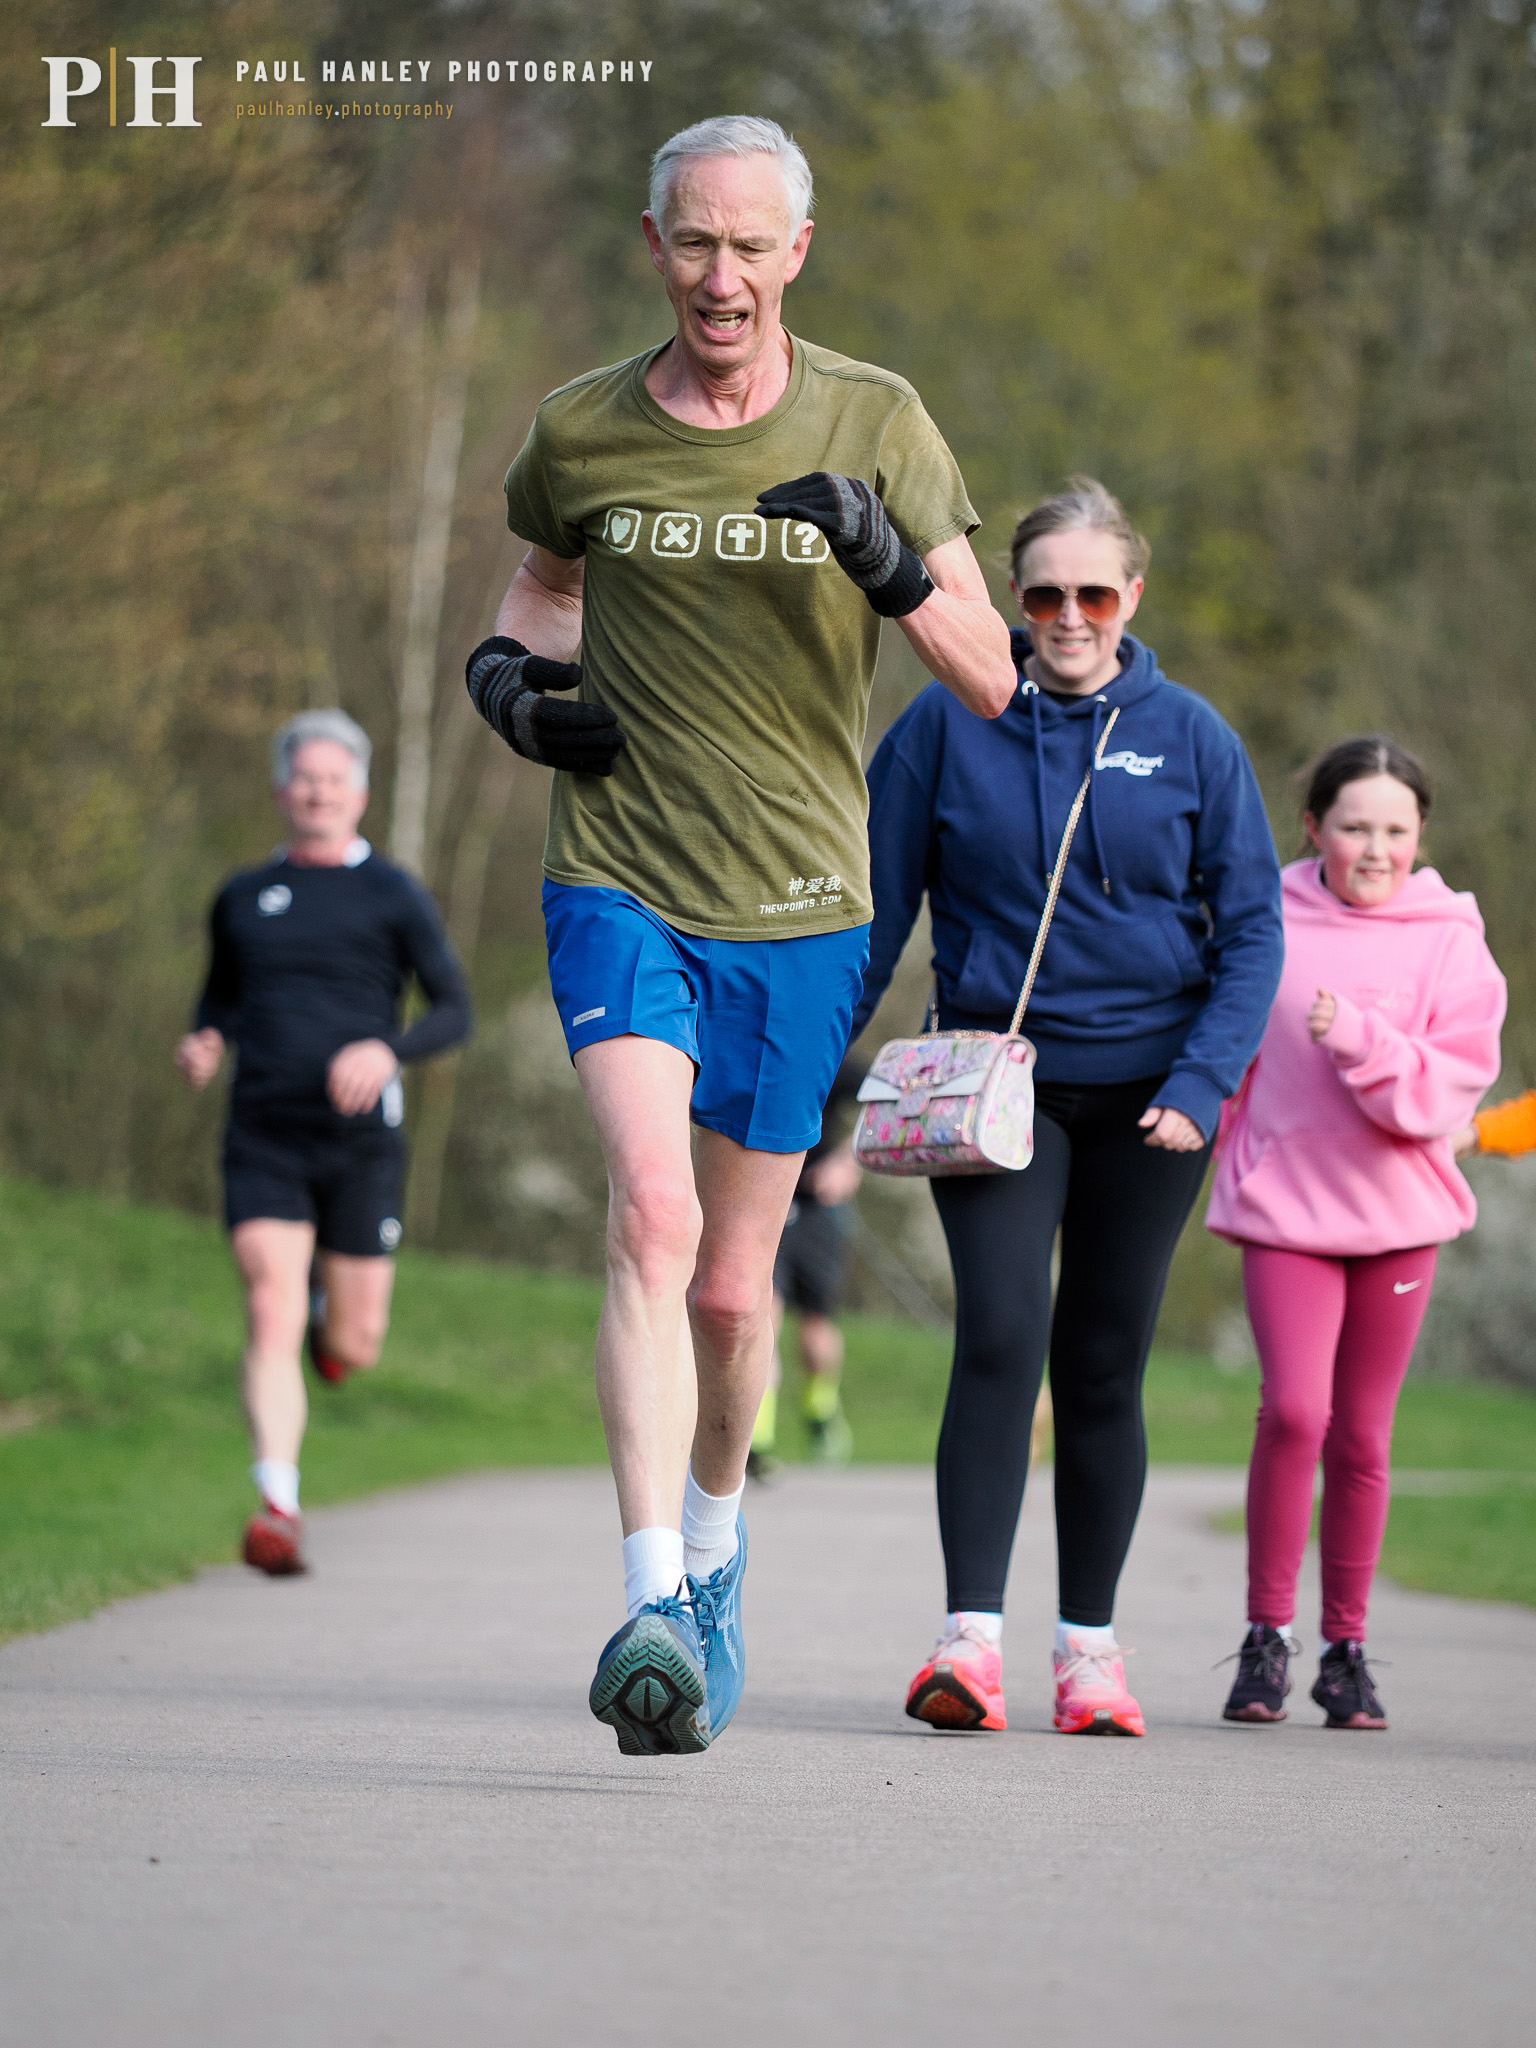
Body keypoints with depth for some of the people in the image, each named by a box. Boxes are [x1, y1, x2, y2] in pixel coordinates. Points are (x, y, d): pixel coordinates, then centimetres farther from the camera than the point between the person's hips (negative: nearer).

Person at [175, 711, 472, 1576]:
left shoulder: (393, 895, 3)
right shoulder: (243, 898, 13)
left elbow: (456, 1010, 0)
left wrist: (388, 1051, -19)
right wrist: (205, 1043, 3)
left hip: (359, 1139, -1)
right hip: (263, 1139, 1)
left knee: (353, 1346, 4)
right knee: (272, 1318, -15)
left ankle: (334, 1319, 42)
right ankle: (279, 1509, -20)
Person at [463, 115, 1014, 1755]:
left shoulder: (873, 425, -3)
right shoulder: (580, 432, 0)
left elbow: (992, 683, -4)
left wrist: (897, 574, -23)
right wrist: (507, 672, 0)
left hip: (797, 908, 1)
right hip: (620, 887, -1)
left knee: (734, 1282, 10)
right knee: (653, 1216, -22)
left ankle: (713, 1532, 40)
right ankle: (653, 1607, -29)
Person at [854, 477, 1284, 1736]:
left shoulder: (1190, 736, 0)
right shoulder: (949, 725, -1)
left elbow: (1251, 925, 1)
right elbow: (879, 904, 4)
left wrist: (1201, 1085, -10)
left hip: (1146, 1087, 1)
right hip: (998, 1081, -1)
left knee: (1105, 1364, 7)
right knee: (1002, 1338, -16)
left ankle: (1089, 1645, 16)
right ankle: (971, 1635, -19)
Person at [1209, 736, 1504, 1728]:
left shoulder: (1450, 945, -2)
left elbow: (1444, 1096, -10)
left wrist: (1359, 1037, -23)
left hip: (1395, 1211, 1)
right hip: (1283, 1203, -1)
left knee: (1361, 1435, 7)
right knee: (1294, 1409, -17)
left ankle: (1347, 1647, 20)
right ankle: (1268, 1632, -4)